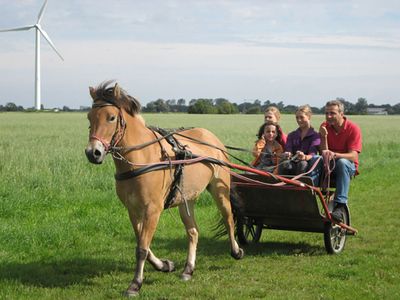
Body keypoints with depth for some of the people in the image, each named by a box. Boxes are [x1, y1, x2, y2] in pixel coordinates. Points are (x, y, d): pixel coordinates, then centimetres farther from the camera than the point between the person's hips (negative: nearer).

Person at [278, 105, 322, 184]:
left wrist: (305, 157, -35)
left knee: (302, 164, -37)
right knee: (284, 164, -30)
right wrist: (286, 155, -23)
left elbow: (312, 154, -10)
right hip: (293, 164, 3)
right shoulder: (291, 135, 19)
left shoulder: (315, 135, 5)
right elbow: (288, 151, 4)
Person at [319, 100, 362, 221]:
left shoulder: (353, 128, -11)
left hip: (348, 166, -3)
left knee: (342, 162, -38)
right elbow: (324, 153, -7)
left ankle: (340, 204, -40)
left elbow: (353, 156, -21)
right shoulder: (325, 127, -1)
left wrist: (335, 155, -38)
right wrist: (324, 137, -23)